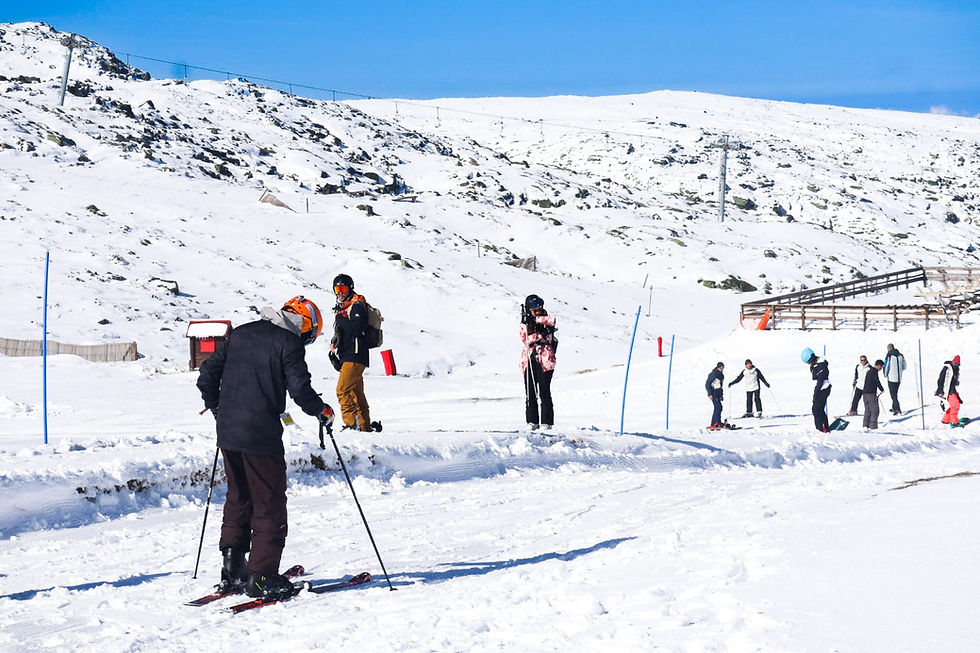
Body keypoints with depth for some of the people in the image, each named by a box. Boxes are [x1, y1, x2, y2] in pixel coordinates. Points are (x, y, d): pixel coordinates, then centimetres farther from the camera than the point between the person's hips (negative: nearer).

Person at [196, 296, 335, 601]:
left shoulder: (239, 334, 14)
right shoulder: (289, 342, -5)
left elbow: (207, 376, 16)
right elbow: (300, 389, -13)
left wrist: (218, 409, 30)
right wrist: (323, 411, 5)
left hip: (228, 432, 7)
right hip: (261, 436, -7)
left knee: (238, 499, 19)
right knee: (269, 504, 2)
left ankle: (232, 570, 20)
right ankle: (262, 577, 0)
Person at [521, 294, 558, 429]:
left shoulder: (546, 320, 6)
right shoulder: (525, 323, 11)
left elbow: (552, 320, -17)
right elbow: (525, 339, -2)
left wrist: (537, 320, -14)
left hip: (544, 361, -3)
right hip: (529, 360, 3)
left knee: (544, 392, -7)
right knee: (530, 392, 1)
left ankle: (547, 422, -4)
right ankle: (532, 421, 8)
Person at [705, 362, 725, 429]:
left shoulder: (721, 375, 15)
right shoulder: (713, 374, -12)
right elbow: (707, 384, -13)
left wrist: (722, 395, 24)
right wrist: (710, 394, -19)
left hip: (718, 394, 9)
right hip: (714, 393, -9)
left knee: (717, 408, 7)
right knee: (718, 407, -18)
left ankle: (714, 424, 12)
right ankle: (717, 423, -19)